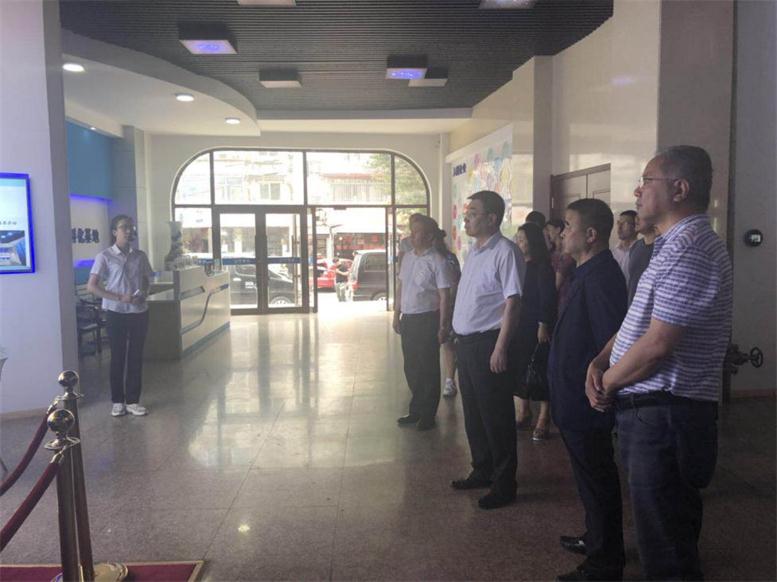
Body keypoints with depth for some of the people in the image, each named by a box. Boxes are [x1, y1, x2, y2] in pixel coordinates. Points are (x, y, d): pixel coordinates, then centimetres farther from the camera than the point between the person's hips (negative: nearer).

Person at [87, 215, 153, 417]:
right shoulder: (105, 256, -5)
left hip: (139, 312, 3)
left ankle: (133, 401, 15)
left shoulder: (140, 256, 6)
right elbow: (91, 287, -8)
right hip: (116, 313, -3)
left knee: (136, 357, 6)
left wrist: (143, 294, -6)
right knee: (117, 357, 5)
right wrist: (119, 298, -17)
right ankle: (118, 401, 17)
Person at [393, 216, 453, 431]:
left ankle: (427, 415, 18)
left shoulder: (437, 261, -12)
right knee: (411, 368, 15)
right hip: (408, 319, 7)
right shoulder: (407, 258, 9)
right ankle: (416, 411, 29)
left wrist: (442, 326, -15)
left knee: (428, 369, 4)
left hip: (427, 319, -7)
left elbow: (444, 295, -13)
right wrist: (397, 315, 15)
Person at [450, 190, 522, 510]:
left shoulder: (504, 252, -13)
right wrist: (460, 338, 14)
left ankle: (504, 484, 15)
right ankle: (482, 471, 34)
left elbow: (512, 302, -17)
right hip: (466, 341, 9)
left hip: (488, 343, -9)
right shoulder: (474, 252, 14)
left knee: (495, 415, 2)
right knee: (473, 411, 18)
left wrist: (500, 348, -21)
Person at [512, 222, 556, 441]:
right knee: (519, 368, 10)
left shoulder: (542, 267, -9)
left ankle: (543, 421, 6)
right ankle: (523, 413, 23)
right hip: (519, 326, 7)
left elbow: (548, 299, -13)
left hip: (537, 327, -7)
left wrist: (544, 326, -19)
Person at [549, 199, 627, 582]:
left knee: (596, 480, 4)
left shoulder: (600, 277, -22)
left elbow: (611, 343, -27)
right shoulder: (588, 273, 11)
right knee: (592, 477, 23)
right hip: (577, 400, 10)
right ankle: (597, 540, 41)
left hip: (587, 403, -10)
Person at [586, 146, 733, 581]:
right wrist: (600, 361, 1)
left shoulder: (689, 251, -19)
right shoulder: (674, 245, 17)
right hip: (652, 409, 10)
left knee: (665, 545, 1)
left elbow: (657, 344, -23)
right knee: (669, 529, 23)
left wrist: (608, 382, -8)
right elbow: (639, 320, 17)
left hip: (665, 413, -10)